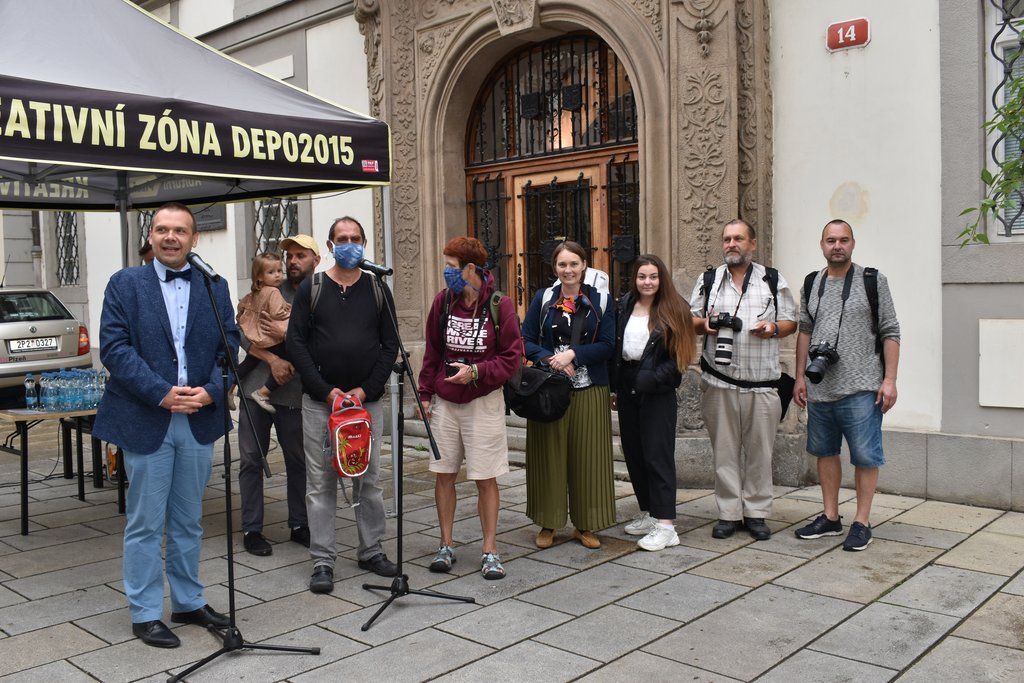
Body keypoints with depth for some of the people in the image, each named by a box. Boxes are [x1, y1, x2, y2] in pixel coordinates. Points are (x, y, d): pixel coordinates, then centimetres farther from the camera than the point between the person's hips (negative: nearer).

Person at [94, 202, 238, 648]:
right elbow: (114, 347, -7)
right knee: (145, 524, 4)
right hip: (146, 422, -3)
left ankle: (189, 603, 27)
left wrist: (209, 391, -13)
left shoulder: (214, 287, 9)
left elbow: (229, 345, 4)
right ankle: (145, 614, 16)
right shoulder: (125, 284, 2)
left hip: (199, 421, 3)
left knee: (188, 522, 14)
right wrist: (162, 394, -16)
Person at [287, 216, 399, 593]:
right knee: (321, 483, 2)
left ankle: (371, 550, 23)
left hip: (368, 401, 1)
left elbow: (390, 344, 5)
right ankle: (323, 561, 11)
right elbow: (296, 343, -2)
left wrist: (366, 390, -7)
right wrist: (326, 391, -11)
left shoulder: (377, 289, 8)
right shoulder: (310, 289, 3)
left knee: (369, 480, 9)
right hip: (319, 402, -1)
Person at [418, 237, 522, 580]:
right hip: (444, 401, 4)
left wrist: (476, 372, -19)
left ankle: (490, 551, 13)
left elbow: (511, 358, -7)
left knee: (485, 479, 1)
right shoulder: (443, 300, 3)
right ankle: (446, 546, 21)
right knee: (444, 474, 8)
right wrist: (425, 393, 7)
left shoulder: (499, 305, -9)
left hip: (484, 402, -3)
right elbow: (432, 351, 10)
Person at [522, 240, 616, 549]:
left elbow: (607, 345, -2)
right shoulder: (543, 299, 6)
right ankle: (548, 524, 16)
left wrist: (573, 354, -15)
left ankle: (584, 525, 16)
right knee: (549, 455, 3)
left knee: (587, 457, 4)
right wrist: (552, 360, -14)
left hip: (590, 391, 0)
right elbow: (526, 340, 2)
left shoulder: (600, 301, 5)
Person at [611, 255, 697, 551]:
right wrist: (614, 387, 9)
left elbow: (680, 354, -8)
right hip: (627, 387, 6)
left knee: (658, 453, -8)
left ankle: (666, 524, -5)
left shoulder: (673, 310, -5)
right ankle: (648, 513, 23)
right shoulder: (624, 307, 9)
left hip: (657, 392, -6)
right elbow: (614, 347, 11)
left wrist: (655, 376, -19)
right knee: (633, 452, 10)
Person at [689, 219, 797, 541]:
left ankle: (756, 513, 15)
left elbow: (791, 321, 11)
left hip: (761, 383, -1)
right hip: (719, 382, 1)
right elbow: (689, 319, 16)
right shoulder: (708, 281, 12)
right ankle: (729, 513, 13)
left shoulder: (773, 281, 9)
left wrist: (774, 328, -10)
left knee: (759, 450, 3)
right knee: (724, 450, 4)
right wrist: (704, 324, -6)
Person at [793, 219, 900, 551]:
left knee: (865, 456, -1)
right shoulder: (812, 283, 11)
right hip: (819, 388, 5)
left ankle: (862, 522, 11)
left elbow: (890, 333, -2)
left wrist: (890, 380, -9)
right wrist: (800, 377, 9)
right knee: (825, 452, 12)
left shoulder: (872, 281, -1)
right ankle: (830, 518, 24)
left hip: (861, 388, -5)